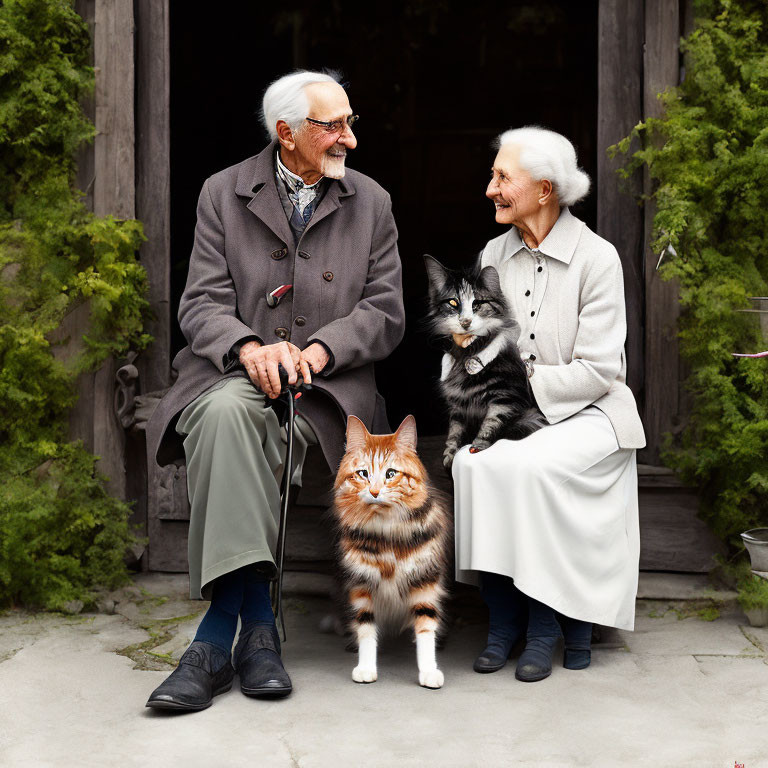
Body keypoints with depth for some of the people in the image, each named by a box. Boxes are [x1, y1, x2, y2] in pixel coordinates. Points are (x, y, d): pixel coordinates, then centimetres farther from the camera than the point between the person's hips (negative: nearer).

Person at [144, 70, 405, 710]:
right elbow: (203, 303, 2)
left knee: (245, 436, -32)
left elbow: (385, 313, 6)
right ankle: (255, 623, -36)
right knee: (226, 412, -36)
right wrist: (249, 348, -20)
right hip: (232, 372, 0)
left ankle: (220, 632, -23)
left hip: (326, 384, 0)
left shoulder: (370, 202, 12)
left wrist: (316, 351, -12)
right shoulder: (224, 194, 10)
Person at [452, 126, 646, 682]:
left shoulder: (596, 258, -8)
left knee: (526, 465, -33)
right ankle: (506, 621, -13)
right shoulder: (494, 256, 9)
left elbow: (597, 370, -13)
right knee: (473, 462, -27)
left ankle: (548, 623, -13)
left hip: (585, 413, -4)